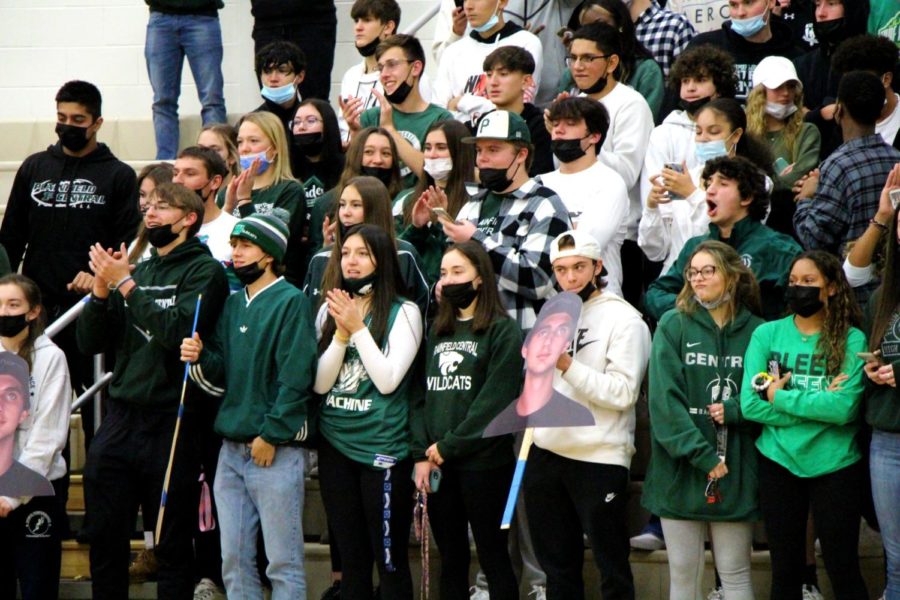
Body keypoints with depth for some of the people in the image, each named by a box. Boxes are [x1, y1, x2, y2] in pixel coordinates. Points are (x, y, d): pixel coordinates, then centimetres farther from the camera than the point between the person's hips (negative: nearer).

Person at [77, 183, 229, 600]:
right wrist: (101, 289, -5)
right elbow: (91, 342, 11)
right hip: (119, 419, 6)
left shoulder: (203, 271, -2)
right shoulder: (138, 270, 15)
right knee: (104, 535, 7)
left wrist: (126, 284, -14)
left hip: (170, 423, -6)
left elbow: (178, 331, -18)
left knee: (173, 543, 2)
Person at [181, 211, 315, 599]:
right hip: (232, 447, 8)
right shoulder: (233, 305, 14)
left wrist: (270, 435, -17)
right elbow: (221, 379, 14)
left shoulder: (290, 302, -8)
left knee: (283, 563, -3)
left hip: (276, 450, -7)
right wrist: (200, 359, -6)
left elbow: (296, 377, -15)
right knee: (234, 560, 10)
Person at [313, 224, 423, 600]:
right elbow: (320, 383, 2)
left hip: (383, 447, -5)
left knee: (390, 560, -1)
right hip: (335, 444, 5)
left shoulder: (403, 312, -5)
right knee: (351, 559, 12)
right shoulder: (329, 310, 9)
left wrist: (357, 328, -13)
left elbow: (388, 380, -14)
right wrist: (341, 333, -10)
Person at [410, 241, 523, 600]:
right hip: (438, 465, 6)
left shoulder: (502, 331, -4)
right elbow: (420, 394, 10)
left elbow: (495, 400, -13)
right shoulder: (437, 331, 16)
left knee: (493, 557, -1)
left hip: (483, 463, -6)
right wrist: (421, 453, -2)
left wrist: (449, 446, -13)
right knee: (450, 561, 10)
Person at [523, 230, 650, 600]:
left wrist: (568, 365, -21)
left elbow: (623, 393, -17)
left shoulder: (623, 319, -7)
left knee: (612, 569, -1)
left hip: (600, 458, -7)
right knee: (557, 565, 13)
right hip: (546, 454, 7)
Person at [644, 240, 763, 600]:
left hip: (735, 472, 0)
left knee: (735, 571, 4)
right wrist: (701, 455, -14)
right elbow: (664, 399, -7)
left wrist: (733, 411, -13)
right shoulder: (674, 325, 1)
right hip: (681, 468, 0)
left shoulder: (755, 331, 3)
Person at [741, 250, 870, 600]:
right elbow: (750, 404, -10)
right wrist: (818, 403, -14)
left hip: (835, 466, -2)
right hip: (778, 462, 2)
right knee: (785, 570, 11)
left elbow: (844, 408, -19)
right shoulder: (767, 334, 1)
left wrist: (780, 397, -13)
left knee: (843, 571, 4)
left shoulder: (851, 341, -5)